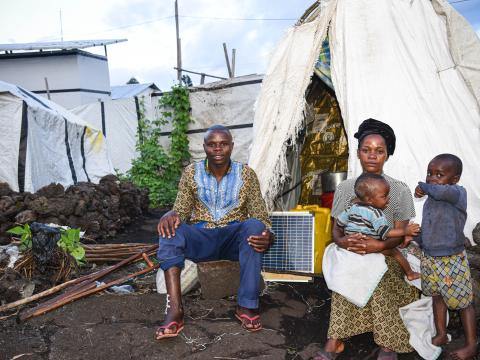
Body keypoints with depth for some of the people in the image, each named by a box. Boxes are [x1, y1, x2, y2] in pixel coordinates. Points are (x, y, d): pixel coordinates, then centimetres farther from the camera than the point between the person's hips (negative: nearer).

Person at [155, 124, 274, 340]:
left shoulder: (246, 174, 0)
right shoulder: (191, 172, 3)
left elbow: (261, 217, -3)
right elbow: (181, 211, 1)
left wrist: (267, 235, -28)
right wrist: (171, 215, -25)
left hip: (235, 238, 0)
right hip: (200, 238, 1)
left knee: (254, 225, -33)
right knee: (170, 229, -29)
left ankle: (247, 305, -29)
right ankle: (174, 310, -37)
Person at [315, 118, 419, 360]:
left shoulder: (399, 190, 0)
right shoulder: (345, 188, 6)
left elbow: (400, 235, -3)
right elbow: (336, 230, 6)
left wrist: (379, 245, -25)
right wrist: (343, 241, -19)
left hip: (386, 257, -1)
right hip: (350, 256, 2)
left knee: (380, 278, -32)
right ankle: (335, 339, -20)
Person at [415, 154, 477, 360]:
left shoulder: (459, 193, -18)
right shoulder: (430, 200, 5)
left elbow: (446, 192, -43)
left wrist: (424, 187, -27)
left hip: (451, 260, -7)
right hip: (429, 258, 8)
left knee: (462, 302, 7)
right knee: (437, 297, 20)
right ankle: (441, 335, 37)